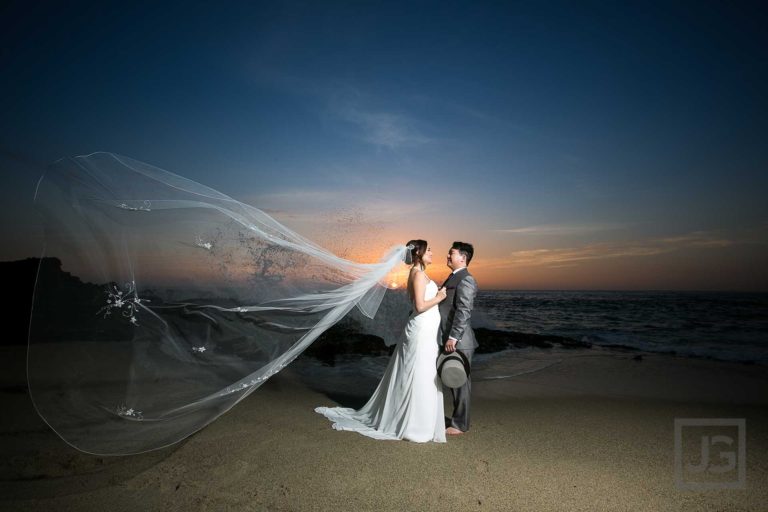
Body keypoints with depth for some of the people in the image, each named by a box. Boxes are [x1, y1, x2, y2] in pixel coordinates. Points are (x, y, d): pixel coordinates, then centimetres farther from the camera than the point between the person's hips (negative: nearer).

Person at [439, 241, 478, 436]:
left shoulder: (465, 280, -14)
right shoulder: (453, 278, 17)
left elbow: (463, 311, -21)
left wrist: (453, 337, -22)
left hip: (458, 341, -10)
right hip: (449, 339, 10)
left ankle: (460, 424, 13)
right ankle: (458, 418, 30)